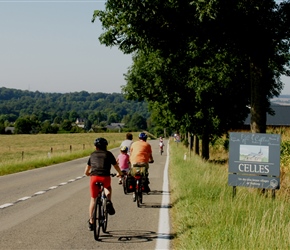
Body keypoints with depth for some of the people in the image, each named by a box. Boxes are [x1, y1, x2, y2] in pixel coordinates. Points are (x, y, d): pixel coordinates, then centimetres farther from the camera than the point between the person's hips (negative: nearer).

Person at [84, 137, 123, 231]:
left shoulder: (92, 155, 22)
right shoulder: (108, 154, 16)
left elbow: (86, 172, 26)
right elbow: (117, 167, 21)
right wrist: (120, 174, 42)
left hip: (94, 177, 1)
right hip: (105, 177, -1)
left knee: (93, 199, 17)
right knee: (108, 188, 34)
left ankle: (91, 222, 18)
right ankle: (108, 201, 5)